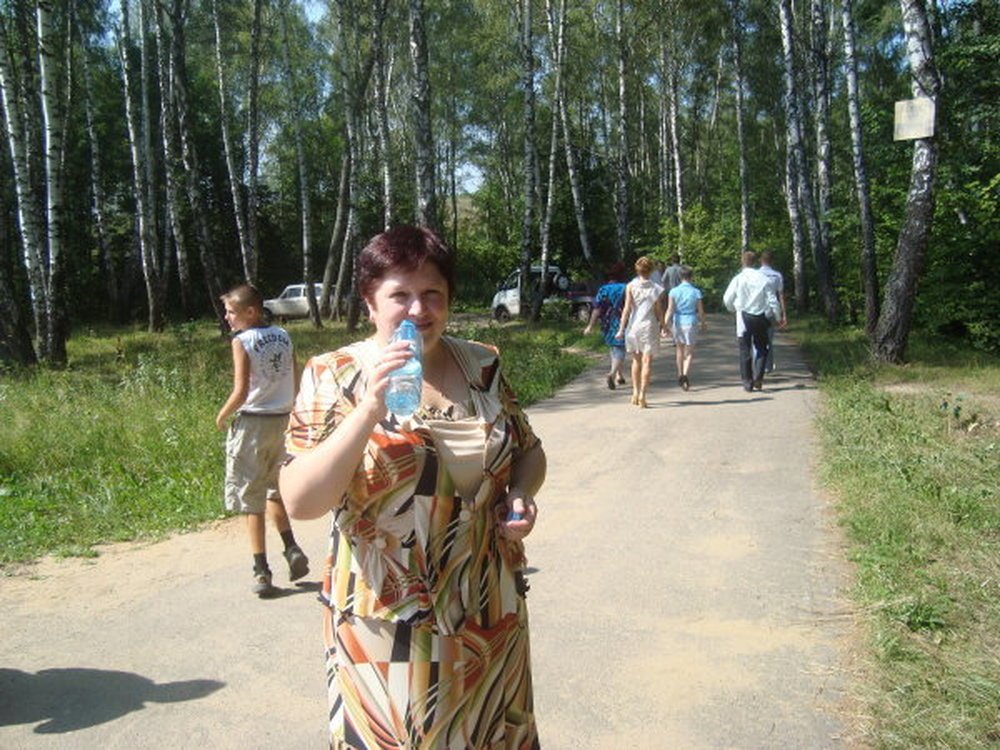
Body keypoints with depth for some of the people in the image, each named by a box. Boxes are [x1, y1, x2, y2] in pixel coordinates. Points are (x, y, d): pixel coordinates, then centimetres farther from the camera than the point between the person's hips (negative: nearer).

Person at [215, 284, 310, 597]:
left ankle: (262, 572, 9)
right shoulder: (283, 336, 5)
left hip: (252, 424, -6)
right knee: (272, 491, 23)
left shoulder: (242, 341, -13)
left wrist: (222, 415, -3)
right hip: (282, 420, 6)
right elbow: (296, 384, 7)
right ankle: (292, 550, 13)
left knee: (251, 500, 5)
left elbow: (241, 392, -18)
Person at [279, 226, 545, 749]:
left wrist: (521, 494, -9)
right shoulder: (333, 377, -9)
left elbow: (528, 451, 12)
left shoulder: (483, 364, 0)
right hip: (387, 628, -3)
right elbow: (300, 502, -17)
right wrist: (368, 411, -27)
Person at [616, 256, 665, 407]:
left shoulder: (631, 286, -2)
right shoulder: (656, 289, -1)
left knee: (636, 360, 16)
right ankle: (642, 394, -11)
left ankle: (635, 392, 16)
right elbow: (659, 311, 2)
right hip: (649, 326, -1)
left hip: (633, 326, 1)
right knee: (647, 361, -1)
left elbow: (627, 308, -7)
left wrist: (621, 328, -6)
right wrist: (662, 326, 17)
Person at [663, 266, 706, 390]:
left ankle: (680, 375, 29)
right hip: (691, 323, -2)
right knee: (689, 352, 4)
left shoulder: (674, 291, -3)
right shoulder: (696, 292, -4)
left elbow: (670, 310, -8)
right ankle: (686, 374, -17)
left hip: (677, 323, 2)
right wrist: (702, 323, 17)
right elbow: (700, 311, 0)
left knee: (680, 349, 20)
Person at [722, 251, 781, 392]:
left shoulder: (738, 279, -5)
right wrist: (777, 317, 12)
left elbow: (727, 299, 1)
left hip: (744, 317, -1)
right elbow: (773, 300, -2)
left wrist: (733, 309, 22)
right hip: (761, 317, 1)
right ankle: (758, 377, 1)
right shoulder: (763, 278, -4)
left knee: (745, 350, 7)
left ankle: (747, 382, 7)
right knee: (761, 348, 15)